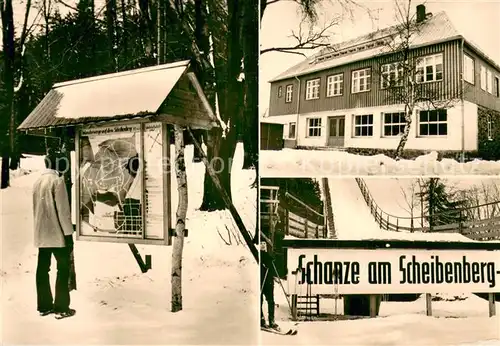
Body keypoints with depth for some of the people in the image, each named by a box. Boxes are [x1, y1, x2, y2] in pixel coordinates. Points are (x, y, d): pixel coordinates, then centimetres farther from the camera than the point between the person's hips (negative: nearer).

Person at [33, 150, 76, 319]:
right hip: (57, 233, -7)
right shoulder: (57, 180, -13)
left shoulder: (37, 182, 10)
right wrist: (69, 233, -12)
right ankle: (61, 308, 1)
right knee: (63, 268, -1)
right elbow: (63, 209, -16)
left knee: (43, 268, 9)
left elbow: (35, 208, 15)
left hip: (41, 233, 8)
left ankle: (44, 306, 17)